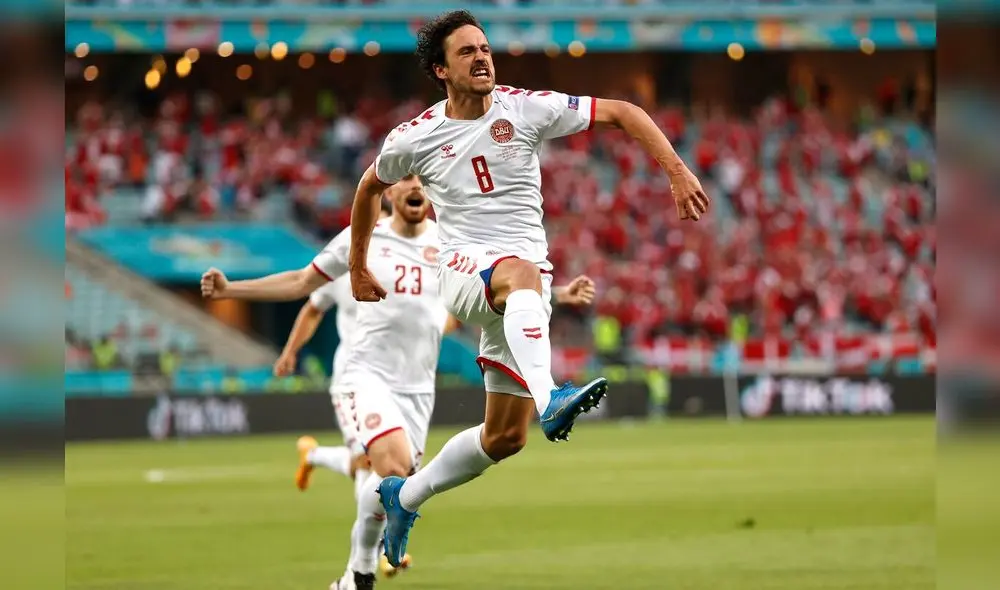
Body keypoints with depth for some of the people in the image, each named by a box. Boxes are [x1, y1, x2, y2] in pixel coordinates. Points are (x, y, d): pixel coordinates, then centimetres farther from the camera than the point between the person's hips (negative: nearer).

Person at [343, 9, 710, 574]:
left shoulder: (528, 108, -2)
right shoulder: (415, 138, 1)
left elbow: (623, 113, -1)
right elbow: (371, 187, 21)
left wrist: (677, 171, -13)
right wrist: (358, 269, 27)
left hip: (525, 283, 3)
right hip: (463, 269, -2)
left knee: (505, 437, 3)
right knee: (522, 273, -41)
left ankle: (401, 497, 25)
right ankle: (550, 399, -64)